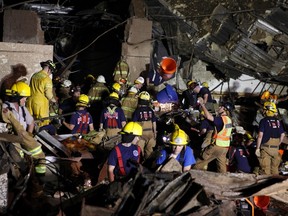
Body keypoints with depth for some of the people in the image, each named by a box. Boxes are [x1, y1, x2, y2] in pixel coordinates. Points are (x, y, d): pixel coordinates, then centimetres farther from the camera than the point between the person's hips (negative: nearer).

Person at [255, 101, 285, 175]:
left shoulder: (264, 121, -7)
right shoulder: (278, 121, 8)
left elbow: (260, 135, -12)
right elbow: (282, 135, 10)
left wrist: (257, 148, -8)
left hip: (266, 148, -5)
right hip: (276, 149, 5)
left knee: (265, 169, -1)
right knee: (275, 168, 14)